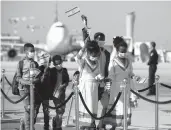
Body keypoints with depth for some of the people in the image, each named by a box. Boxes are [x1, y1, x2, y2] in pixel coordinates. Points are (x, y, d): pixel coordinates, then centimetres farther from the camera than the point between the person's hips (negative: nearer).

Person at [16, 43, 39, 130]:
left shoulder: (35, 64, 9)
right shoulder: (21, 63, -2)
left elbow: (39, 77, 9)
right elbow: (18, 78, -4)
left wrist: (36, 79, -15)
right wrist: (27, 82, -19)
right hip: (24, 88, -4)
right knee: (28, 108, -13)